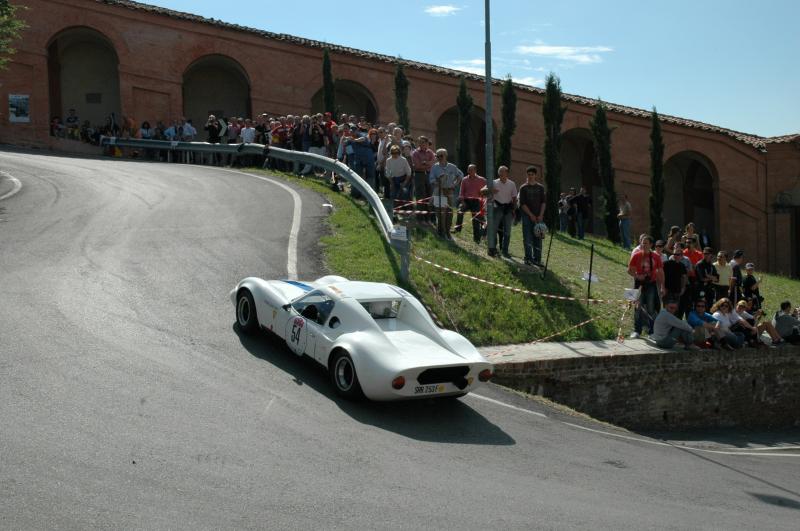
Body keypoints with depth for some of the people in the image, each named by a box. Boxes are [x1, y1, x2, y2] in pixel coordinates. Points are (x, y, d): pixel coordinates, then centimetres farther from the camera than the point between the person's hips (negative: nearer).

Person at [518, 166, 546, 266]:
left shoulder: (540, 187, 9)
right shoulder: (523, 188, 1)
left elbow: (544, 202, 7)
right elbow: (522, 203, -3)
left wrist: (541, 215, -4)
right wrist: (531, 215, -10)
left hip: (538, 216, 3)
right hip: (527, 215, -3)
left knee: (538, 238, 3)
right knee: (527, 238, -4)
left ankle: (537, 259, 7)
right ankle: (528, 258, 0)